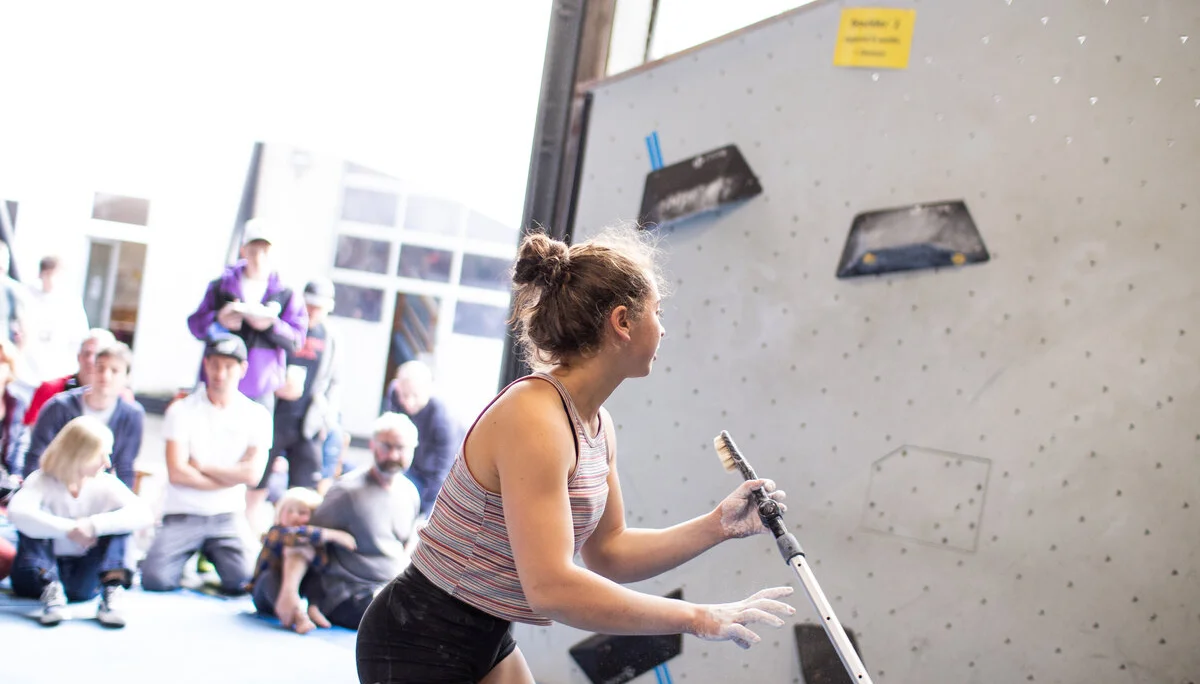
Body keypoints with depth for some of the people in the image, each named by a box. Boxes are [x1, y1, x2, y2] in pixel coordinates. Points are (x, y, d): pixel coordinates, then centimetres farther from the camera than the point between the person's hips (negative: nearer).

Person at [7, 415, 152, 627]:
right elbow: (17, 512, -34)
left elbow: (143, 514, -23)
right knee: (37, 517, -24)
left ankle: (112, 593, -30)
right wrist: (68, 529, -39)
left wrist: (93, 525, -35)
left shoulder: (106, 485, -4)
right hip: (38, 578, -2)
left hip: (83, 582, 2)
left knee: (118, 519, -16)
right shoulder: (42, 481, -11)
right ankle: (50, 591, -33)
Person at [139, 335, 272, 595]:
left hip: (228, 516, 1)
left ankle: (212, 556, 14)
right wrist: (231, 476, -6)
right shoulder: (182, 410, -1)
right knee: (156, 579, -21)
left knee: (240, 581, -20)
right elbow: (177, 473, -10)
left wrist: (202, 466, -6)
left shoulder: (256, 415, 4)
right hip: (182, 514, -1)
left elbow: (252, 474, -6)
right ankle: (187, 558, 15)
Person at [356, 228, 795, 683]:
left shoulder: (597, 426, 2)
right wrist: (696, 618, -25)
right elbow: (551, 586, -32)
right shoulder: (534, 418, -25)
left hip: (489, 642, 8)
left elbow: (607, 552, 11)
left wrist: (718, 525, 0)